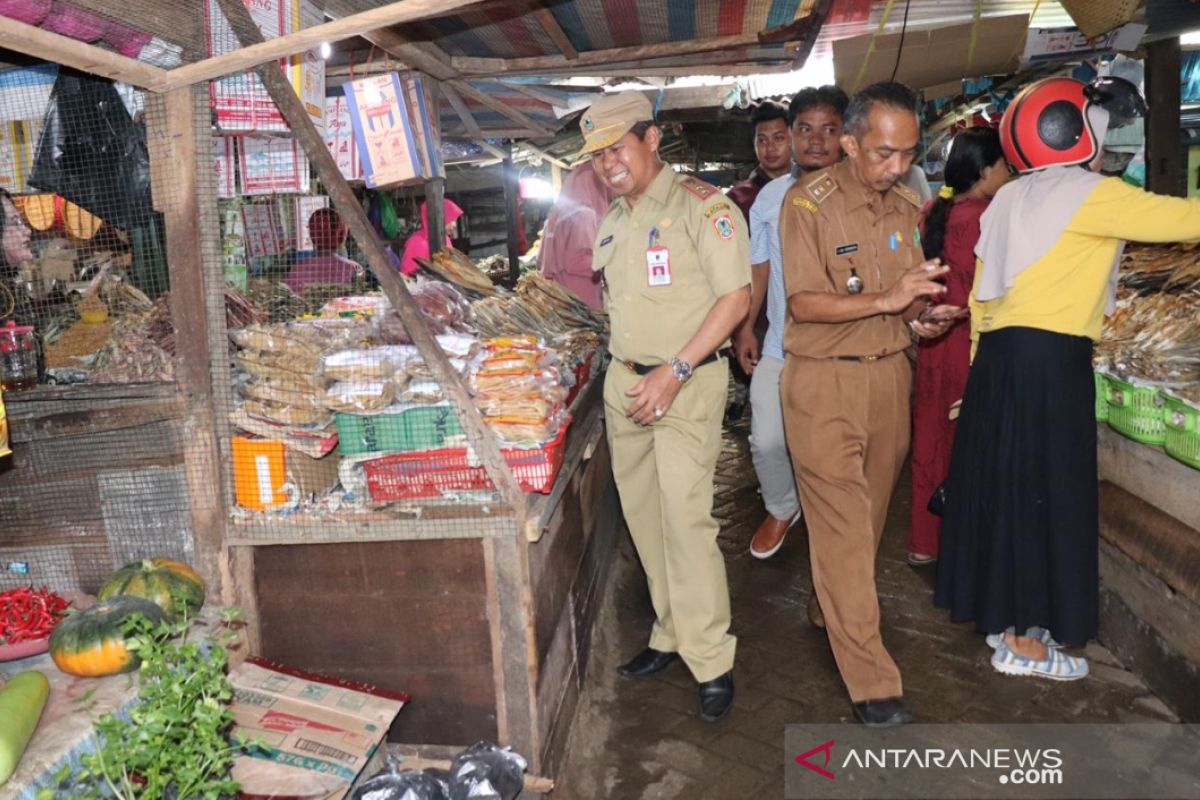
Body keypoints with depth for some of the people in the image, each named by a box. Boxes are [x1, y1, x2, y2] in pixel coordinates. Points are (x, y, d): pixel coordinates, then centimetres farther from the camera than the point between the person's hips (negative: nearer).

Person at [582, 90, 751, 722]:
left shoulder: (701, 206, -9)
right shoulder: (611, 222, 15)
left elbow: (735, 299, -13)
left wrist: (675, 371, -18)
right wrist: (626, 367, 9)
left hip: (687, 381, -7)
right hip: (625, 381, 7)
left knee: (685, 519, -9)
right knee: (643, 517, 10)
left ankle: (711, 661, 5)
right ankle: (671, 636, 25)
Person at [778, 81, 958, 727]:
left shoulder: (905, 206, 9)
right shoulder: (808, 202, -11)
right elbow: (803, 303, -16)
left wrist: (921, 319, -4)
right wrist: (886, 301, -26)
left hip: (889, 376, 7)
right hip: (824, 383, -6)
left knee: (868, 518, 16)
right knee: (842, 527, -5)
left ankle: (837, 608, 38)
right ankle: (871, 680, 1)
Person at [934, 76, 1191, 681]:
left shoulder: (1010, 197, 16)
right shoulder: (1086, 193, -9)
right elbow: (1181, 220, -11)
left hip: (1002, 353, 9)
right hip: (1048, 358, -9)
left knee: (1005, 485, 14)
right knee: (1040, 493, 0)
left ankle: (1003, 615, 27)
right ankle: (1023, 641, 10)